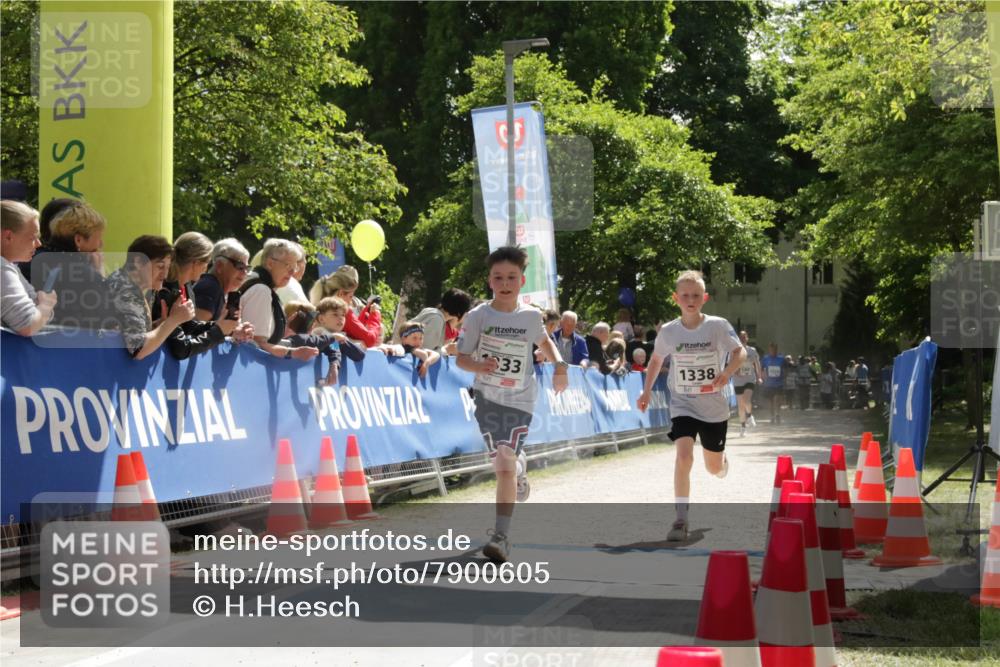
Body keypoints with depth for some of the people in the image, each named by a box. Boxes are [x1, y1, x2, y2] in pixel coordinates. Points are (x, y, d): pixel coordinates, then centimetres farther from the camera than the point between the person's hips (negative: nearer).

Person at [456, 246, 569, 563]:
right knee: (502, 459, 11)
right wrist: (479, 366, -26)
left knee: (505, 463, -16)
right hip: (487, 395, 1)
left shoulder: (531, 317, -4)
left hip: (520, 399, -1)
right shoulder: (478, 316, -9)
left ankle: (501, 536, -17)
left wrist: (560, 364, 2)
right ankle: (521, 468, 51)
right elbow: (461, 358, -5)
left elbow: (544, 341, 18)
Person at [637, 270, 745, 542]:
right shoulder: (668, 332, -5)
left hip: (714, 407, 0)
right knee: (684, 456, -23)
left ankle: (722, 459, 54)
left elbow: (740, 352, -3)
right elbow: (656, 359, 12)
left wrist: (727, 373, -21)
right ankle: (681, 520, -17)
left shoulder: (718, 326, -10)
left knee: (715, 468, 13)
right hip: (682, 405, 0)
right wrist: (647, 389, 4)